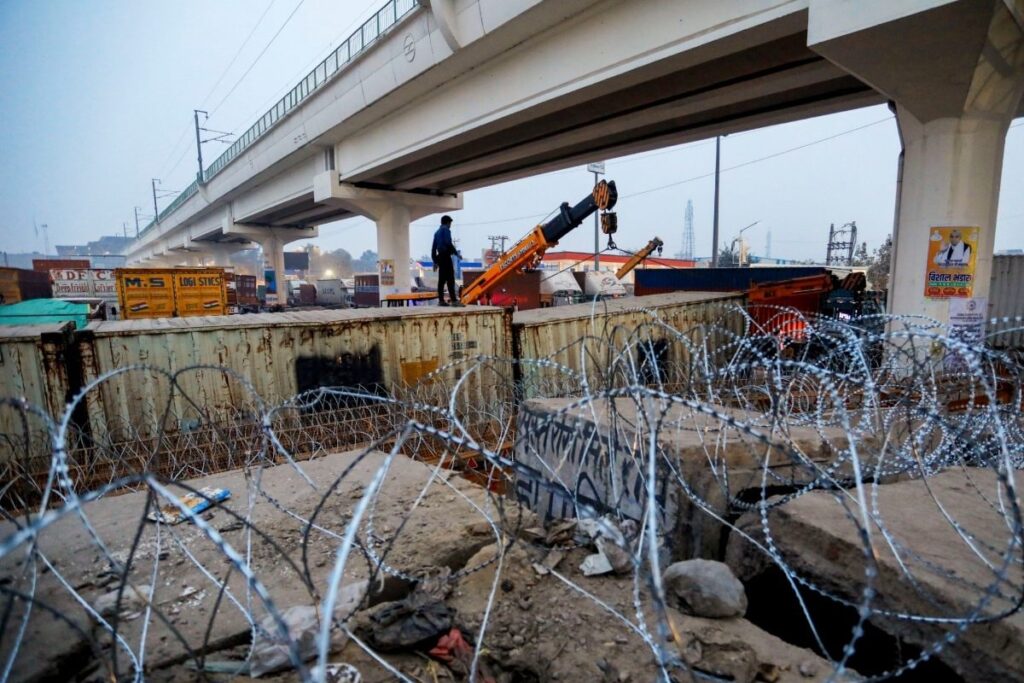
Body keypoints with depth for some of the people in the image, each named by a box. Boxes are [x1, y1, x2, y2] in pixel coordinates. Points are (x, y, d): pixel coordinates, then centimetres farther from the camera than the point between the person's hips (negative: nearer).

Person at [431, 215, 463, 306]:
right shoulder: (446, 230, -3)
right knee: (450, 279, -14)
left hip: (439, 256, 9)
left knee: (441, 279, 8)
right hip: (446, 256, -9)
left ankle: (441, 300, 7)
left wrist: (435, 261, 22)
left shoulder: (437, 232, 22)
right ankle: (454, 300, -19)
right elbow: (448, 243, -16)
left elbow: (433, 248, 21)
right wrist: (457, 253, -10)